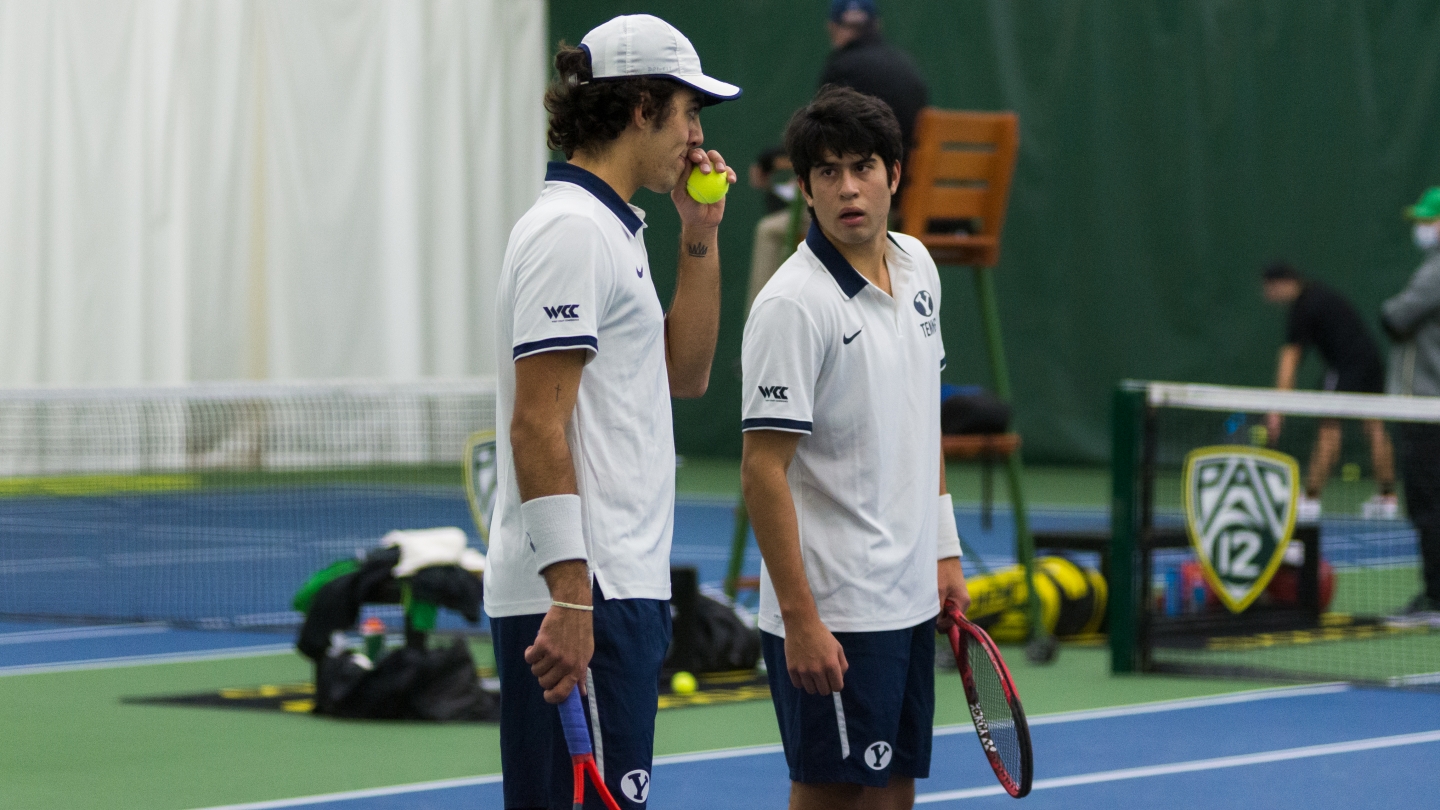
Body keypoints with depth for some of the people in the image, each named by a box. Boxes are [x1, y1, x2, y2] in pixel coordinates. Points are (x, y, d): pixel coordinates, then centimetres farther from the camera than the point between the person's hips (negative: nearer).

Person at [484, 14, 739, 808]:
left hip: (615, 589, 10)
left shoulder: (608, 228, 19)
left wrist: (700, 236, 16)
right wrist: (570, 600, -24)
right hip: (581, 595, -10)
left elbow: (683, 374, 26)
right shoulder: (570, 230, -12)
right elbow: (536, 424, -19)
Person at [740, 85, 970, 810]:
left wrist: (943, 550, 15)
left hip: (911, 600, 8)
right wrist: (800, 620, -21)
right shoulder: (794, 305, -16)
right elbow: (763, 470, -18)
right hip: (832, 614, -8)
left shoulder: (917, 267, 8)